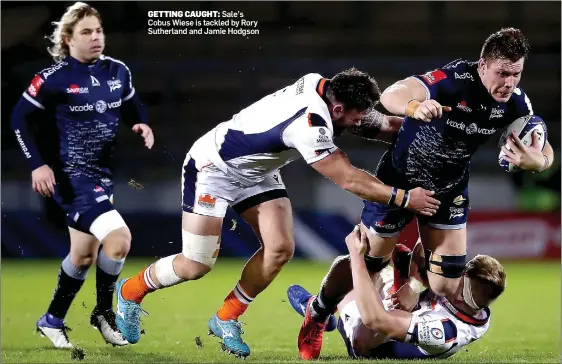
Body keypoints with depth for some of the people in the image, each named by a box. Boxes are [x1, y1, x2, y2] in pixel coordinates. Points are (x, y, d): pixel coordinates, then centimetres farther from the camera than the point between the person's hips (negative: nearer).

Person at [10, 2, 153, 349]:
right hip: (73, 175, -7)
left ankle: (53, 320, 35)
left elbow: (133, 106, 18)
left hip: (105, 172, 7)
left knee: (84, 255, 17)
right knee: (119, 238, -22)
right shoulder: (53, 78, -15)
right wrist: (38, 164, -13)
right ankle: (104, 312, -1)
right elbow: (20, 118, -6)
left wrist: (143, 125, -5)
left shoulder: (118, 71, 0)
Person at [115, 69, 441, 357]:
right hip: (213, 166, -9)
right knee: (196, 266, -8)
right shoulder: (309, 125, -37)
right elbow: (349, 180, -31)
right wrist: (403, 198, -25)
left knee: (281, 248, -7)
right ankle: (130, 292, 20)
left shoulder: (319, 84, -14)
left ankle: (226, 319, 9)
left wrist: (390, 126, -7)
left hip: (255, 171, 9)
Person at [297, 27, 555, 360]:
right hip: (399, 180, -5)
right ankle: (317, 317, 32)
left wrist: (536, 160, -35)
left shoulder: (515, 102, -16)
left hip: (449, 190, 5)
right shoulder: (452, 81, -34)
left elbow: (544, 151, -10)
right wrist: (414, 107, -73)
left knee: (448, 283, 1)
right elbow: (391, 95, -48)